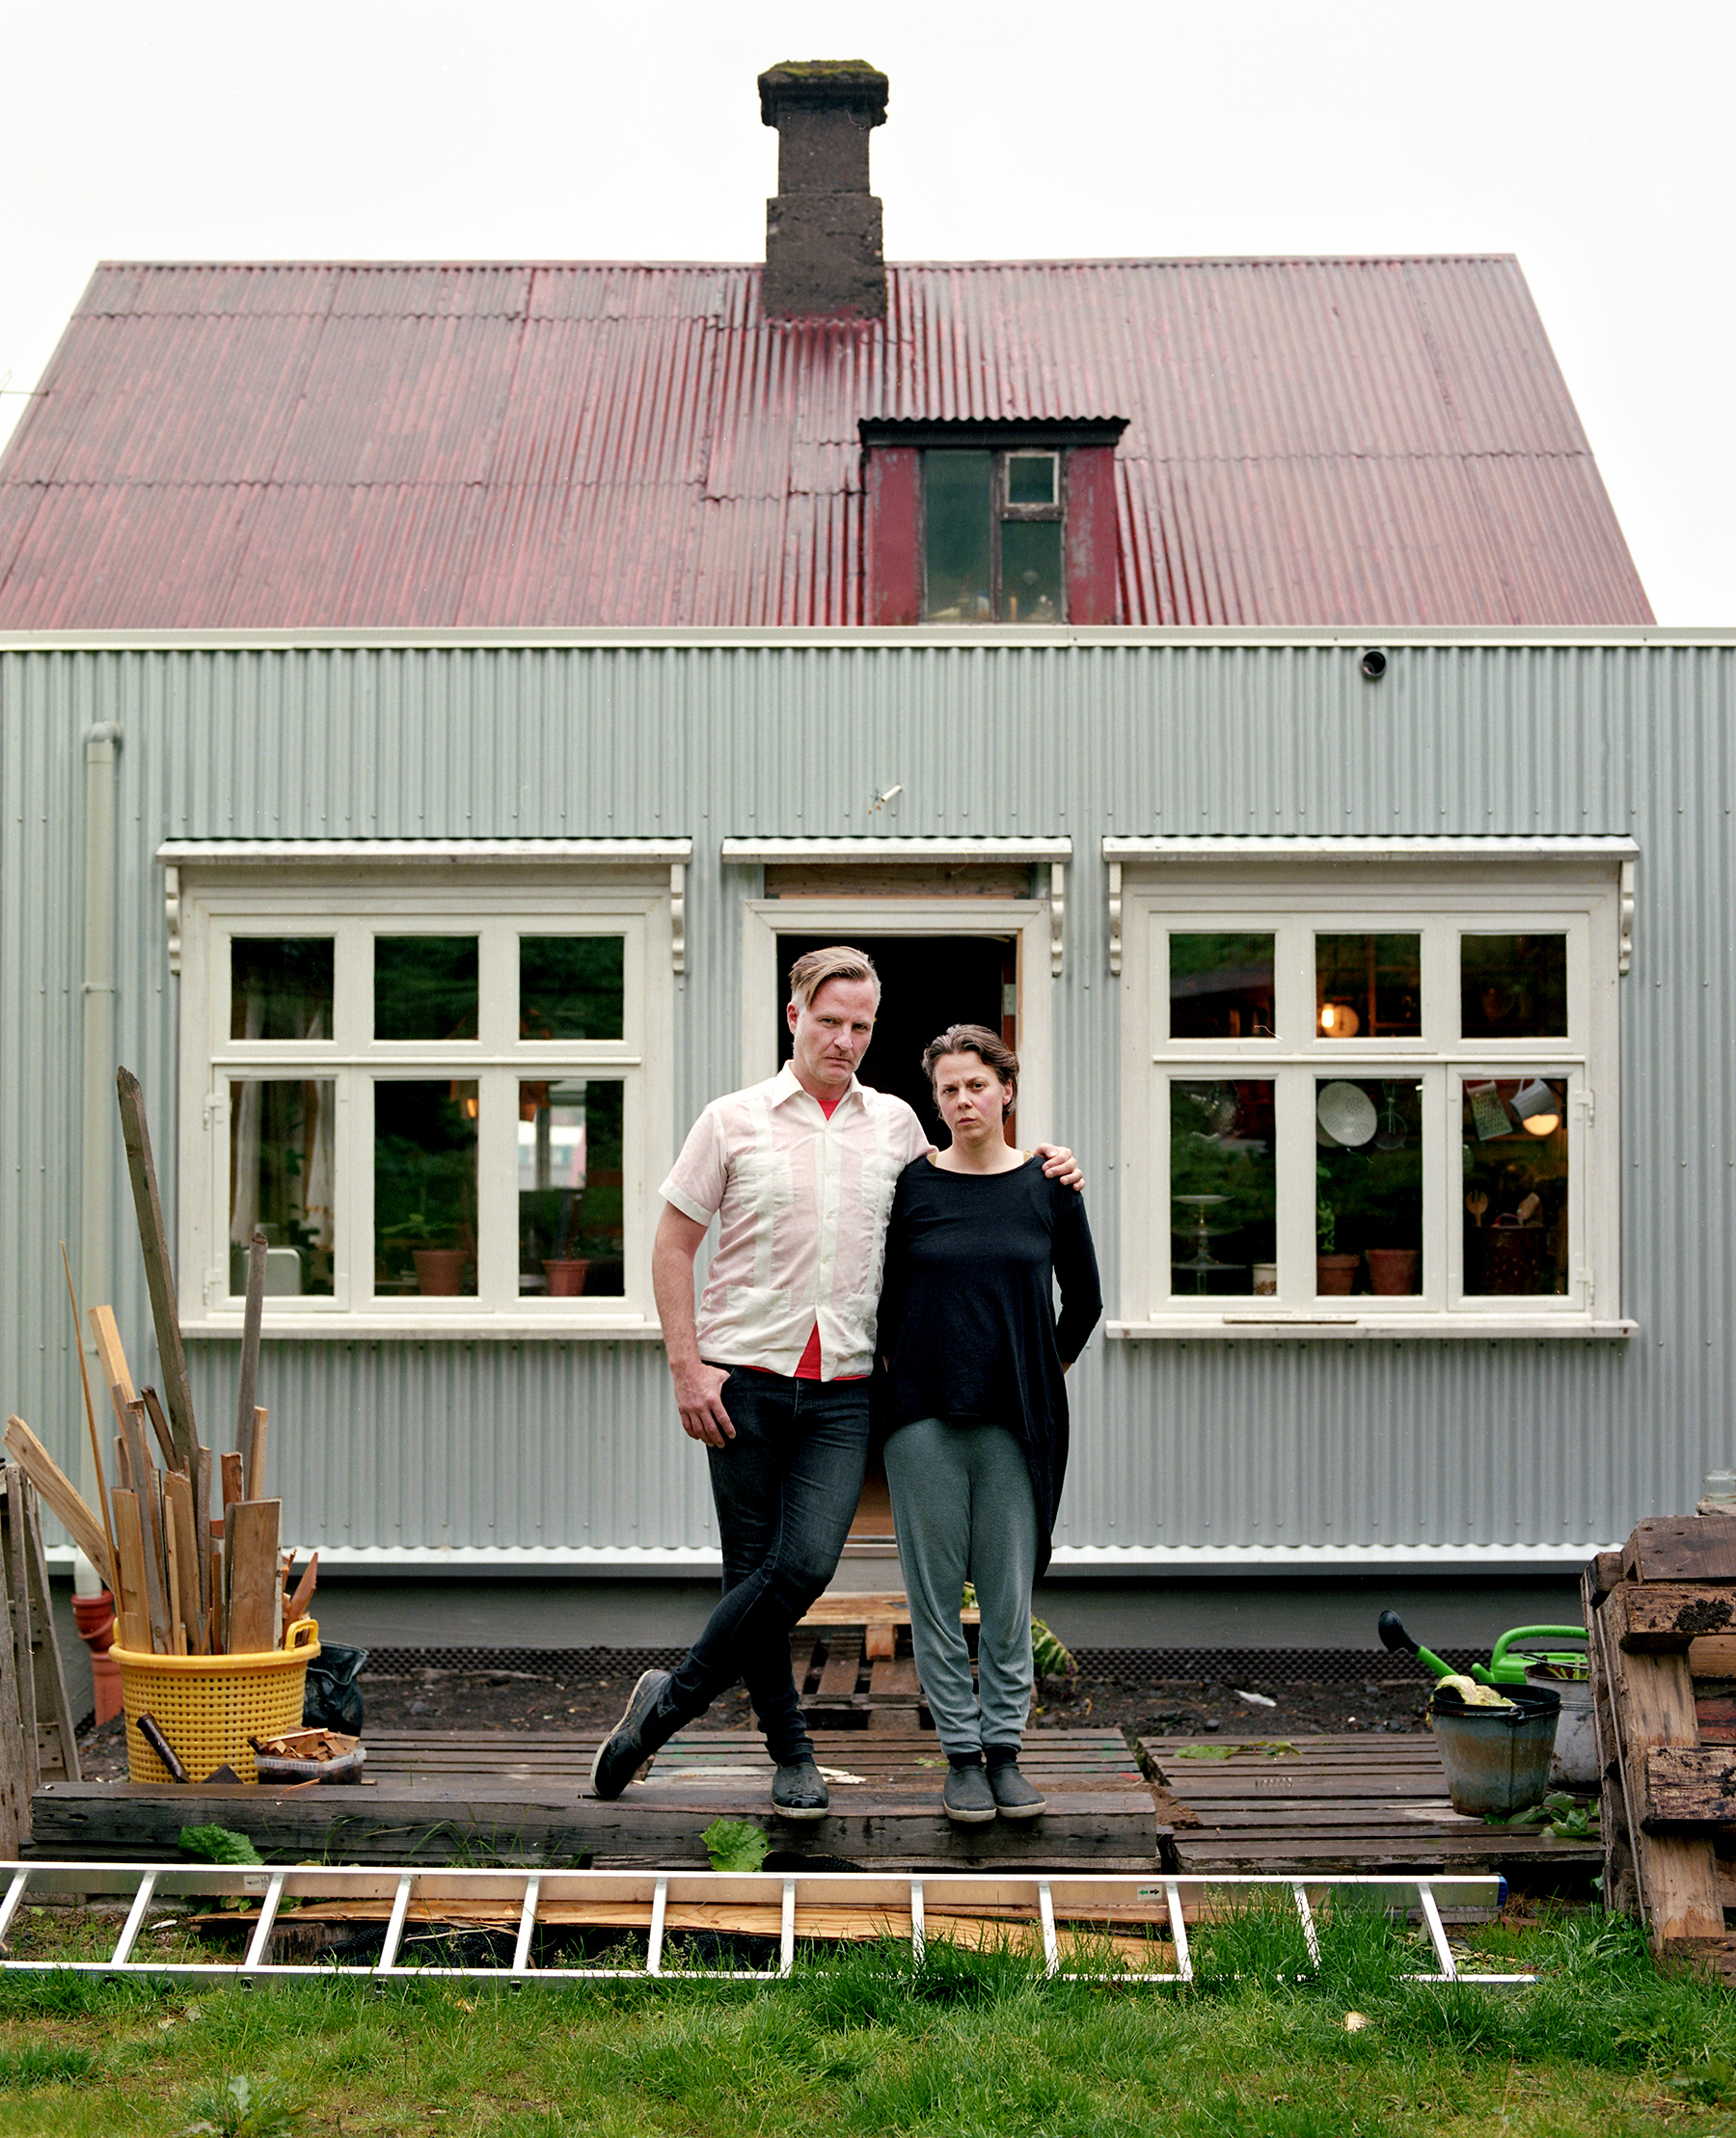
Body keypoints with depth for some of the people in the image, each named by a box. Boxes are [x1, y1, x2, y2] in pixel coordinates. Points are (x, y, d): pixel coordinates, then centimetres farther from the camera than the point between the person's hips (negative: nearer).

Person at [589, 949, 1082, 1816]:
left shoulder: (895, 1122, 10)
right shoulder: (733, 1121, 1)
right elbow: (674, 1244, 3)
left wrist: (1038, 1168, 11)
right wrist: (686, 1365, -5)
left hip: (843, 1390, 2)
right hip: (745, 1379, -2)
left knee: (806, 1565, -12)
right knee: (753, 1569, 3)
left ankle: (670, 1702, 6)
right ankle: (791, 1753, 19)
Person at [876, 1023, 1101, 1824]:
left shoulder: (1046, 1186, 3)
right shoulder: (911, 1186, 1)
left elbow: (1084, 1300, 14)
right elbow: (884, 1299, 10)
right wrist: (906, 1374, 8)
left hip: (1016, 1424, 0)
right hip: (925, 1418, 0)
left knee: (1009, 1594, 2)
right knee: (937, 1594, 2)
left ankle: (1005, 1751, 14)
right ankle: (961, 1753, 12)